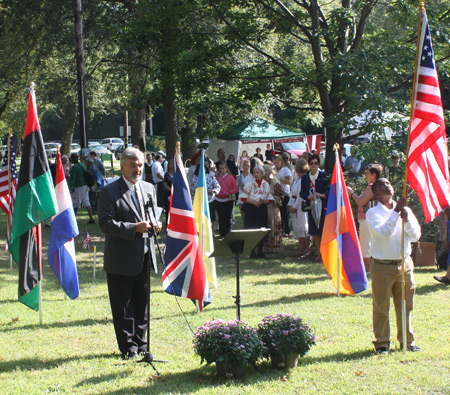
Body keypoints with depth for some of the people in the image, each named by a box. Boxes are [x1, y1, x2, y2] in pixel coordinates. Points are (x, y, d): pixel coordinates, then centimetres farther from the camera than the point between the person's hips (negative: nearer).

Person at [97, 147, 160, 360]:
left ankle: (140, 342, 24)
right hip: (121, 259, -6)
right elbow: (105, 223, -15)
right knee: (123, 306, 1)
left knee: (142, 303, 12)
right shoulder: (109, 191, -8)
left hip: (144, 257, 6)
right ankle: (128, 347, 10)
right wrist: (134, 228, -23)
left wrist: (155, 224, -1)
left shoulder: (148, 188, 13)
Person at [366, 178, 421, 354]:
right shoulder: (373, 213, -5)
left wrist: (407, 220, -15)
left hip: (404, 264, 4)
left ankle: (407, 341, 22)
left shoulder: (405, 210, 8)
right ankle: (382, 343, 11)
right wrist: (396, 212, -23)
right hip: (382, 266, -4)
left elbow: (416, 236, 2)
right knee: (381, 307, 0)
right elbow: (383, 232, -22)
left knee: (406, 305, 10)